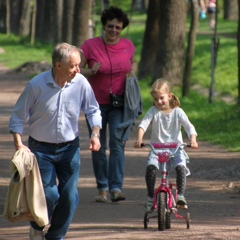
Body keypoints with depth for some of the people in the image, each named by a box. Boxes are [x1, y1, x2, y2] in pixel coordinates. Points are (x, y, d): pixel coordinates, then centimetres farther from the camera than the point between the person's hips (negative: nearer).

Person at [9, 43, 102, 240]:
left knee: (70, 196, -1)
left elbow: (93, 111, 6)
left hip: (70, 148, 3)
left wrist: (95, 134, -9)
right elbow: (18, 117, -7)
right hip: (42, 148, -3)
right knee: (49, 194, -9)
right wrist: (19, 144, -17)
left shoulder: (81, 83, -10)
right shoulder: (37, 85, -17)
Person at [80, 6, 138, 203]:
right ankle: (103, 188, 16)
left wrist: (133, 72, 0)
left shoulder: (128, 45, 1)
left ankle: (116, 187, -15)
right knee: (98, 147, 5)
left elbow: (133, 62, 22)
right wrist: (91, 72, -23)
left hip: (119, 103, 0)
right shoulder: (90, 45, -7)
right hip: (96, 103, 0)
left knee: (117, 144, -12)